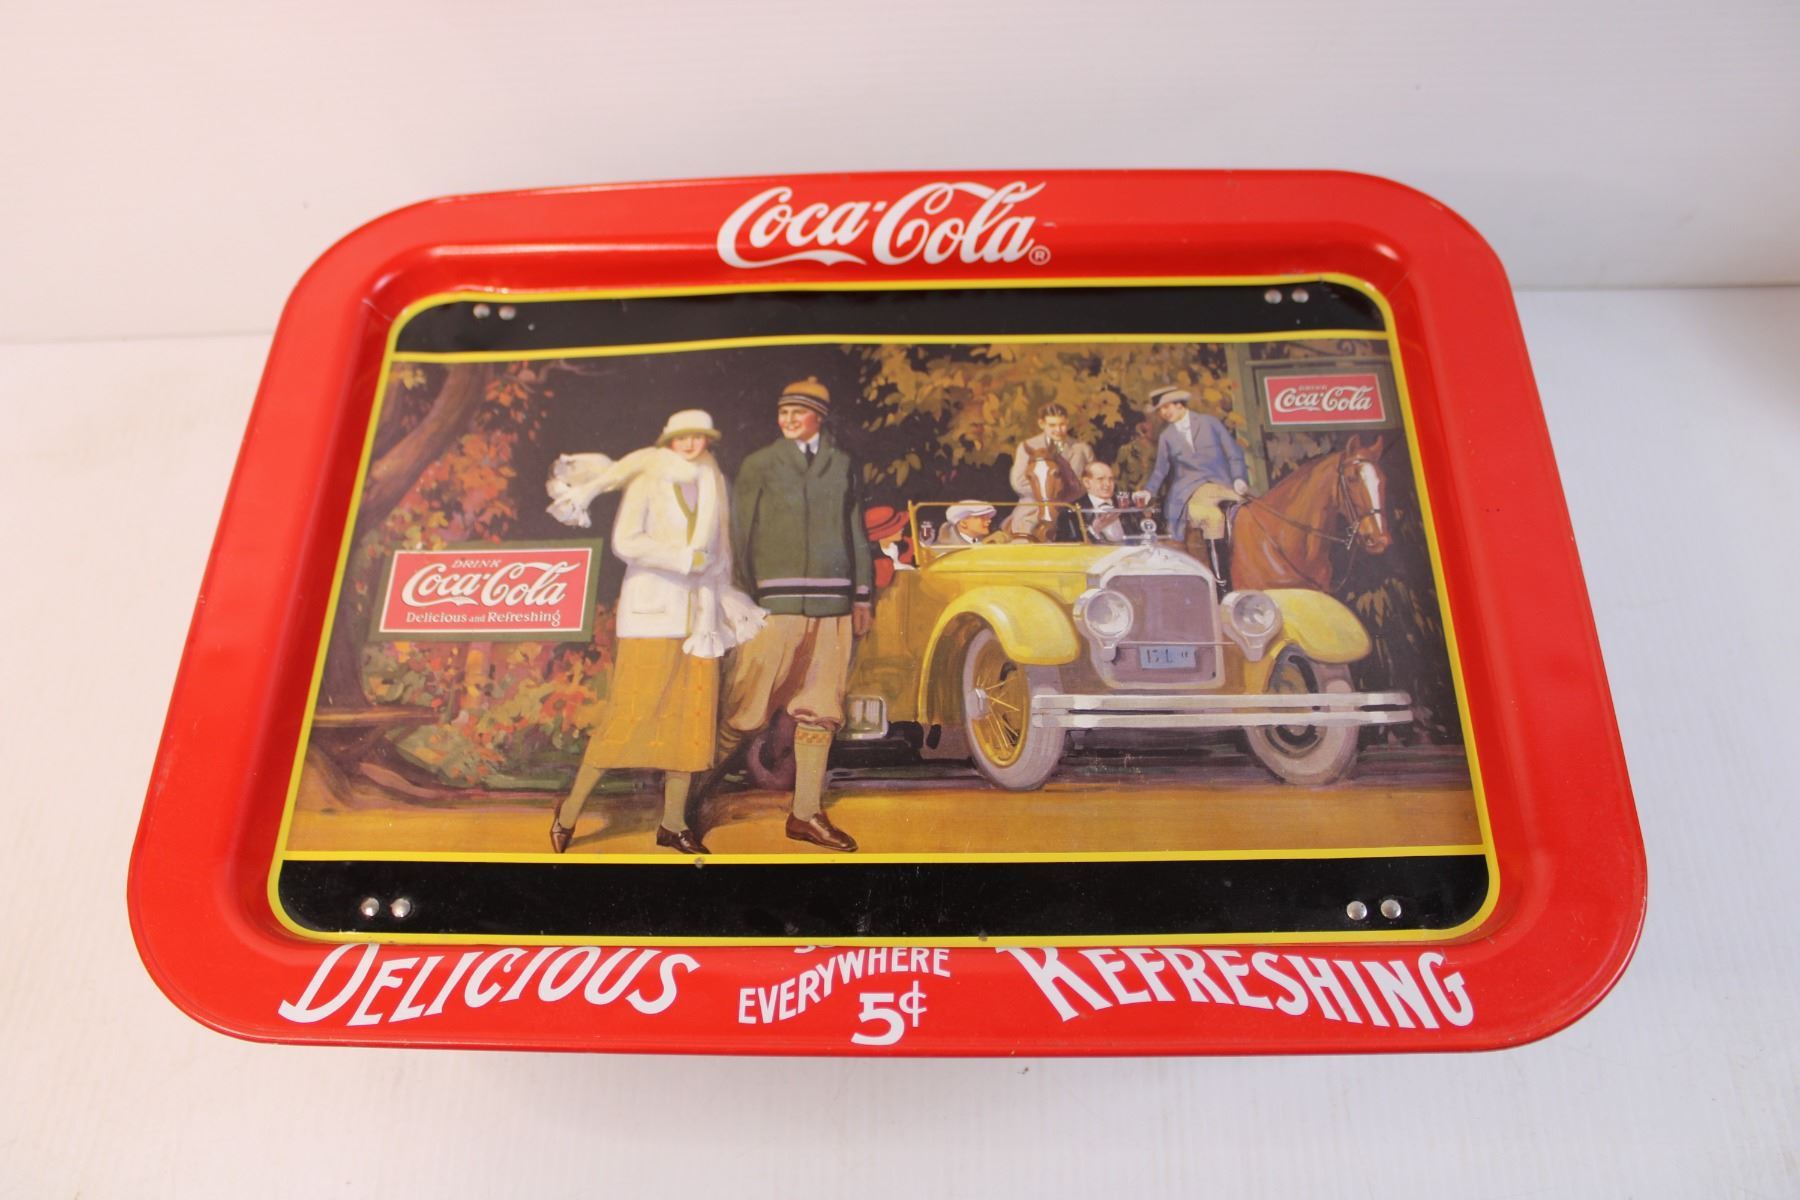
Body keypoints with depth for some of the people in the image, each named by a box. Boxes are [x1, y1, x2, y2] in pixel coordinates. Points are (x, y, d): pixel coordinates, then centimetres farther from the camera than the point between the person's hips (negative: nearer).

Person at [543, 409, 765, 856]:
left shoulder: (713, 488, 15)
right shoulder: (649, 479, -1)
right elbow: (626, 541, -14)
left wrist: (728, 606, 17)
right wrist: (685, 559, -16)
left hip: (698, 613, 6)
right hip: (652, 608, -5)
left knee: (693, 716, 3)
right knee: (630, 713, -8)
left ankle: (673, 823, 12)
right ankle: (570, 811, 6)